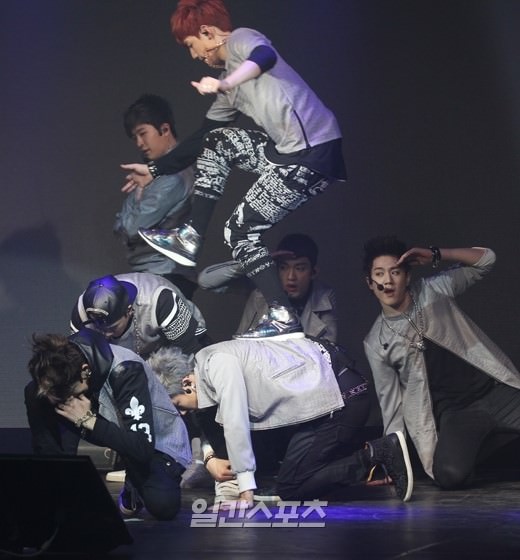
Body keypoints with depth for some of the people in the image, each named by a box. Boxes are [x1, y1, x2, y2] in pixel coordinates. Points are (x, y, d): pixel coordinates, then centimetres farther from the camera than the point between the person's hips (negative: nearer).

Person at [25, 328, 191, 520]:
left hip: (157, 440, -4)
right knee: (35, 395, -19)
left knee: (162, 506, -35)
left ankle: (135, 485, 2)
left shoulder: (124, 370, -34)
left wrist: (87, 420, -37)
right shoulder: (55, 372, -20)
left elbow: (142, 447, -36)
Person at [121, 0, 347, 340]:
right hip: (292, 149, 9)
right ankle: (191, 239, 15)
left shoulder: (241, 39, -1)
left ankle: (284, 319, -5)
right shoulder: (231, 87, 25)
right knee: (215, 141, 17)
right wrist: (155, 171, 36)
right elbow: (203, 139, 32)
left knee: (241, 230, -2)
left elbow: (266, 57, -26)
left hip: (315, 152, -9)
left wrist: (224, 85, -42)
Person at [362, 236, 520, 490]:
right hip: (454, 412, 0)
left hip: (495, 389, 0)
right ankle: (474, 442, 3)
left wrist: (435, 255, -6)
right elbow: (390, 401, 6)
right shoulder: (376, 343, 1)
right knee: (450, 475, -30)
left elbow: (485, 260, 7)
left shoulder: (433, 290, 4)